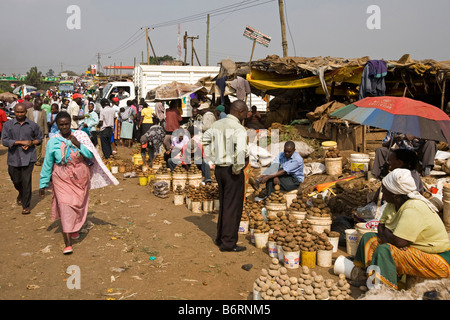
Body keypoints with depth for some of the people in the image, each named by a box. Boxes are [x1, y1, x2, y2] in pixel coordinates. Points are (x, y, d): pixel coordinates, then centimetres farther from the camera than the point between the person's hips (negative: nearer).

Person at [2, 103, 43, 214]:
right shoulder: (8, 125, 0)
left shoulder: (33, 125, 2)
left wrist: (31, 143, -10)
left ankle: (26, 206, 8)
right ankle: (21, 194, 49)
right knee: (16, 181, 15)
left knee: (26, 181, -5)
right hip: (14, 158, 2)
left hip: (28, 157, -1)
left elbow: (39, 139, 11)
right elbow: (4, 141, -8)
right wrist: (22, 142, -17)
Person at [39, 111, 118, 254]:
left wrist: (78, 144, -19)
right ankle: (67, 243, -10)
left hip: (80, 176, 2)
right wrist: (43, 184, 5)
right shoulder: (53, 142, -3)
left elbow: (91, 155, -4)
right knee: (65, 204, -11)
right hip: (62, 177, -1)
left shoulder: (80, 135, -2)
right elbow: (47, 164, 3)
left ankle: (74, 229, 41)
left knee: (79, 204, 11)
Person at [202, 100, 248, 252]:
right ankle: (228, 243, 11)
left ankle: (220, 237, 31)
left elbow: (205, 140, 19)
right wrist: (237, 168, -18)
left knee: (224, 204, 20)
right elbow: (240, 151, -32)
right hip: (232, 171, -8)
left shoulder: (217, 124, 7)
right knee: (233, 206, 3)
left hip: (219, 168, 8)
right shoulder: (239, 129, -18)